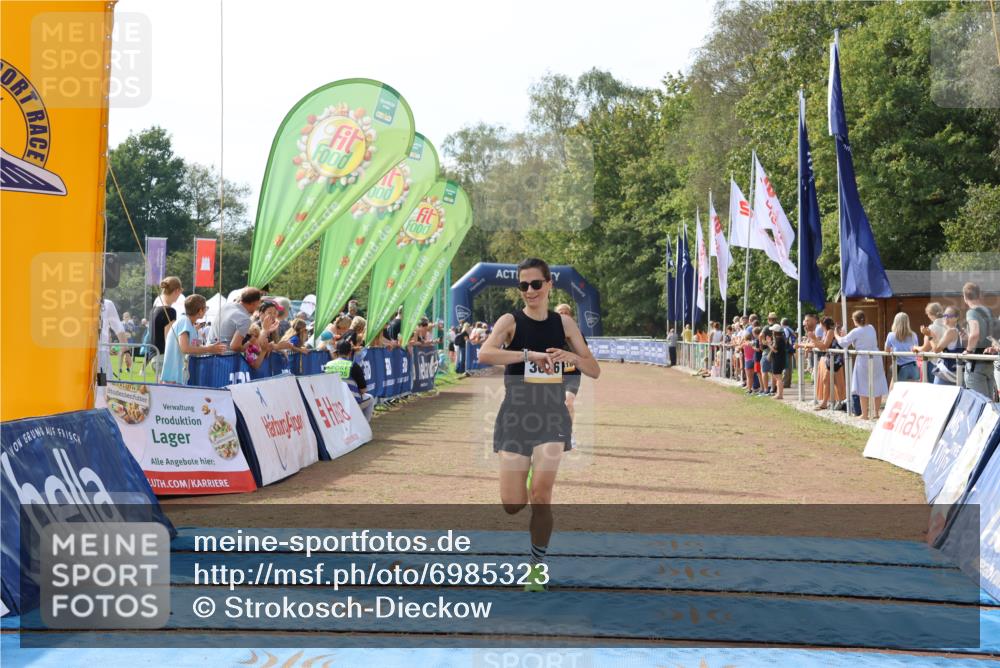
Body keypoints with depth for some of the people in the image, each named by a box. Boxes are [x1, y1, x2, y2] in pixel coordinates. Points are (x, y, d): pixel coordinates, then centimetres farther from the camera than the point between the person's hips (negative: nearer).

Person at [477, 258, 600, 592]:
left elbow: (595, 371, 6)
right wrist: (530, 355, -33)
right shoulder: (511, 321, -6)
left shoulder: (564, 323, 3)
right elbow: (484, 354, -25)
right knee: (512, 505, 0)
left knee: (541, 495, -10)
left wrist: (571, 356, -14)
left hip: (552, 416, 1)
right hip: (516, 416, -1)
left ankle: (538, 562, 10)